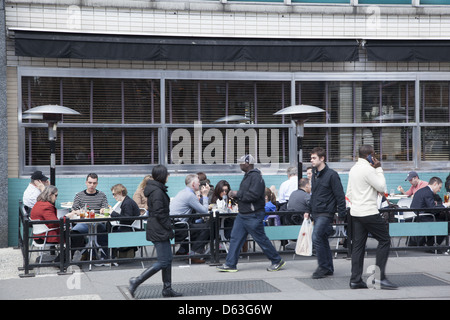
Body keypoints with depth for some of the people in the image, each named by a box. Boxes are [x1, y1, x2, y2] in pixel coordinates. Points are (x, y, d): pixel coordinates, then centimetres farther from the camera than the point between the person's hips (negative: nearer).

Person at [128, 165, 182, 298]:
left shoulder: (156, 189, 14)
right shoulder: (157, 192, -18)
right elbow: (159, 214, -21)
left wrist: (169, 227, 18)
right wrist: (169, 228, -15)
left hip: (158, 230, 10)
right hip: (159, 231, -10)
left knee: (168, 260, 13)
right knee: (163, 262, -7)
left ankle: (167, 289, 17)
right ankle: (136, 281, -5)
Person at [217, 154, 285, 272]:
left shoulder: (256, 177, -17)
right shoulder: (247, 176, 15)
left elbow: (253, 195, -27)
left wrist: (237, 194, -17)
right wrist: (235, 194, 3)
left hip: (253, 216, -10)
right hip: (242, 215, 10)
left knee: (261, 239, -1)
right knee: (235, 238, 5)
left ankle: (277, 261, 13)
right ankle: (230, 264, 9)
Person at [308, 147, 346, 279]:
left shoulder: (331, 175, -11)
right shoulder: (314, 175, 13)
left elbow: (340, 195, -11)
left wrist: (341, 214, -14)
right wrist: (309, 211, 19)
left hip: (326, 213, -8)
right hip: (316, 213, 8)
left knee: (316, 238, -16)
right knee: (323, 240, 10)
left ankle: (323, 267, -6)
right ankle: (329, 268, 18)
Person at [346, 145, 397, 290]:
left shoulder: (353, 169, 15)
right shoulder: (368, 169, -14)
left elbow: (349, 193, 20)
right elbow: (381, 187, -10)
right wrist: (378, 168, -4)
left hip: (355, 212, 9)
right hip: (369, 212, -9)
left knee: (358, 245, 8)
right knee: (384, 240, -1)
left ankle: (355, 280, 6)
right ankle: (380, 277, -5)